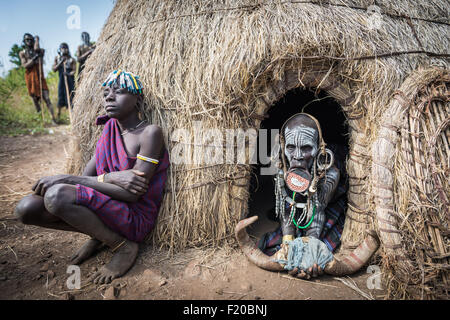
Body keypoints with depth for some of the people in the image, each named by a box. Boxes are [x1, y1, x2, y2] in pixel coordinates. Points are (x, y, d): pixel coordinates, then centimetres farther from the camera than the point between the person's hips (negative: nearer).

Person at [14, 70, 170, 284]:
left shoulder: (149, 133, -15)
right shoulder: (110, 129, 7)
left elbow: (132, 194, -22)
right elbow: (86, 176, 2)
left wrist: (67, 179, -20)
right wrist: (111, 178, -22)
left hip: (136, 217, -6)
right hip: (106, 205, 7)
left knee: (57, 195, -28)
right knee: (27, 209, -8)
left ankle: (124, 246, -9)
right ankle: (98, 235, 9)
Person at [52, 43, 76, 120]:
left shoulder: (71, 59, -1)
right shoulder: (57, 58, 8)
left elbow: (74, 70, -9)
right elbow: (54, 69, 0)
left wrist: (69, 74, -30)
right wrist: (61, 62, -12)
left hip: (70, 81, -2)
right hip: (61, 80, 2)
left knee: (70, 97, -6)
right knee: (60, 97, 3)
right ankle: (58, 115, 18)